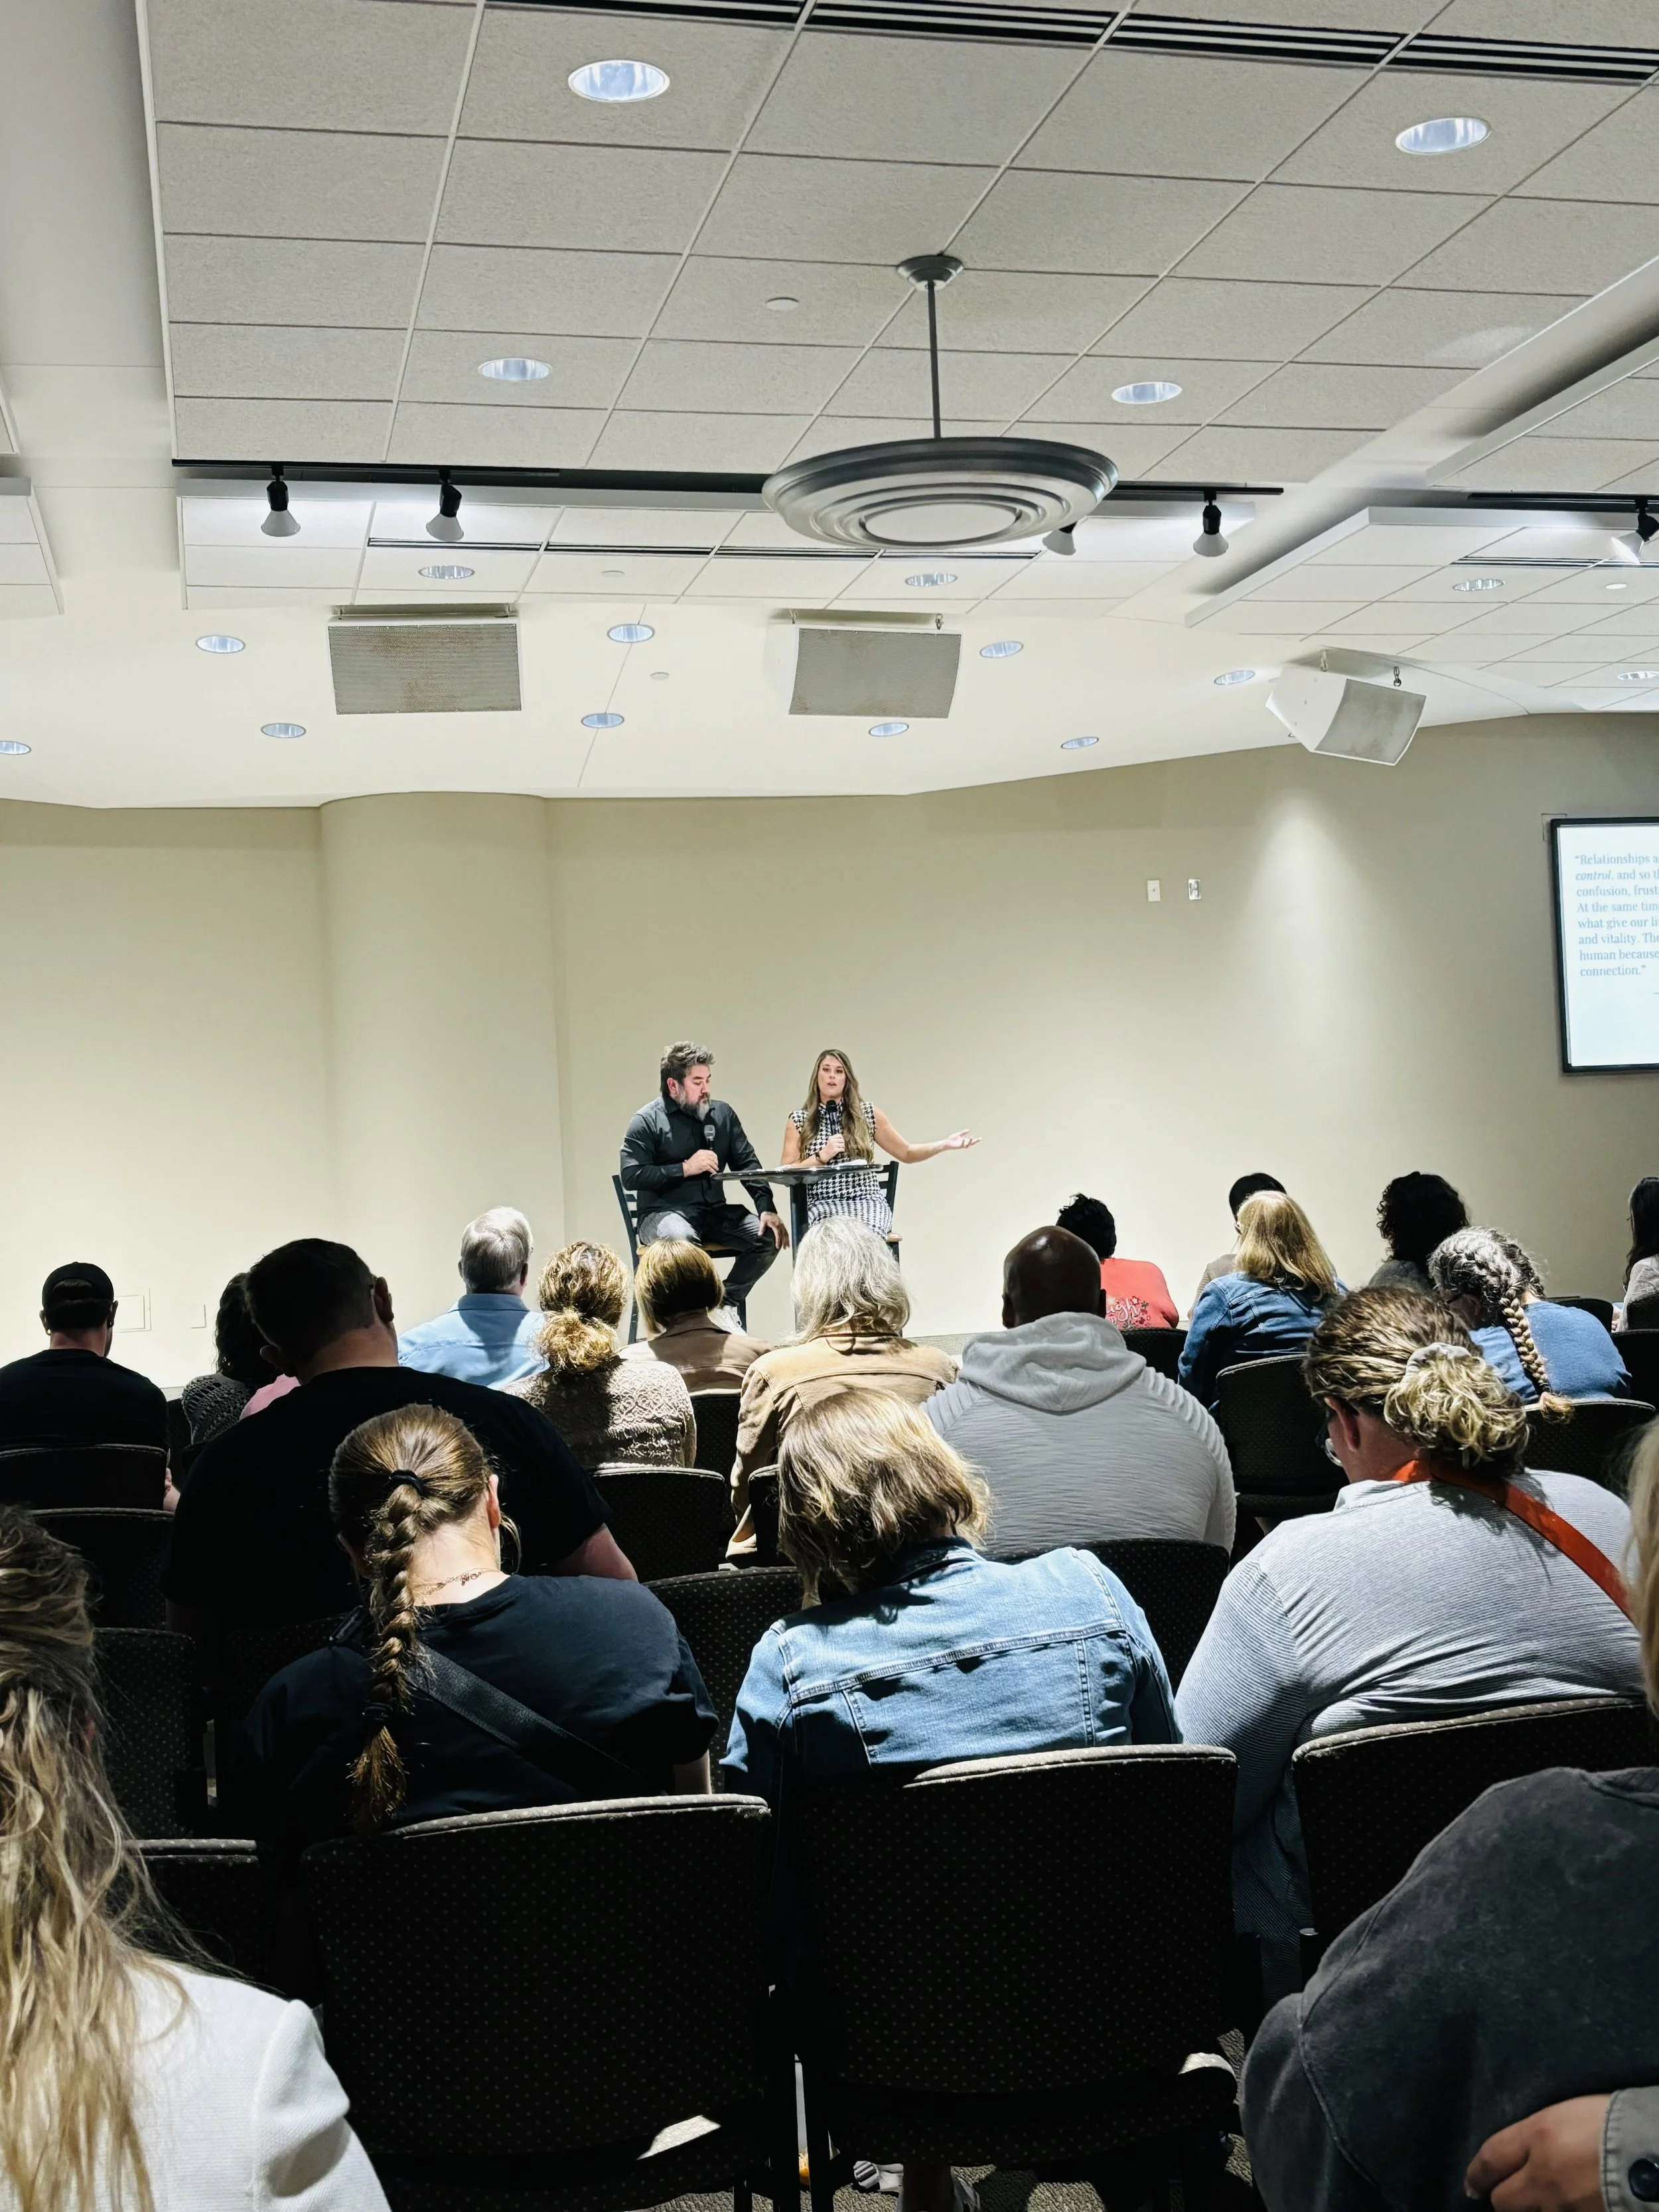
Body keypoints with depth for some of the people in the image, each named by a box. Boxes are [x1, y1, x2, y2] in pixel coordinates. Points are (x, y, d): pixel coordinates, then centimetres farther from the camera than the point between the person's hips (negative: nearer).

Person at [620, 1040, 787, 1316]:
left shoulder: (722, 1113, 12)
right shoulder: (647, 1121, -3)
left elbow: (747, 1164, 9)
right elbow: (630, 1176, -11)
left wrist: (766, 1208, -6)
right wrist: (685, 1169, -14)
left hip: (715, 1212, 5)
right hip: (664, 1213, -5)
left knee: (769, 1237, -17)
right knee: (683, 1238, -39)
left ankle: (727, 1301, -6)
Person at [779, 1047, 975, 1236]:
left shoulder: (868, 1113, 12)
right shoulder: (798, 1120, 10)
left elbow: (906, 1153, 18)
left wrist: (944, 1145, 4)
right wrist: (822, 1156, -8)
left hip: (869, 1202, 1)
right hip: (824, 1206, -1)